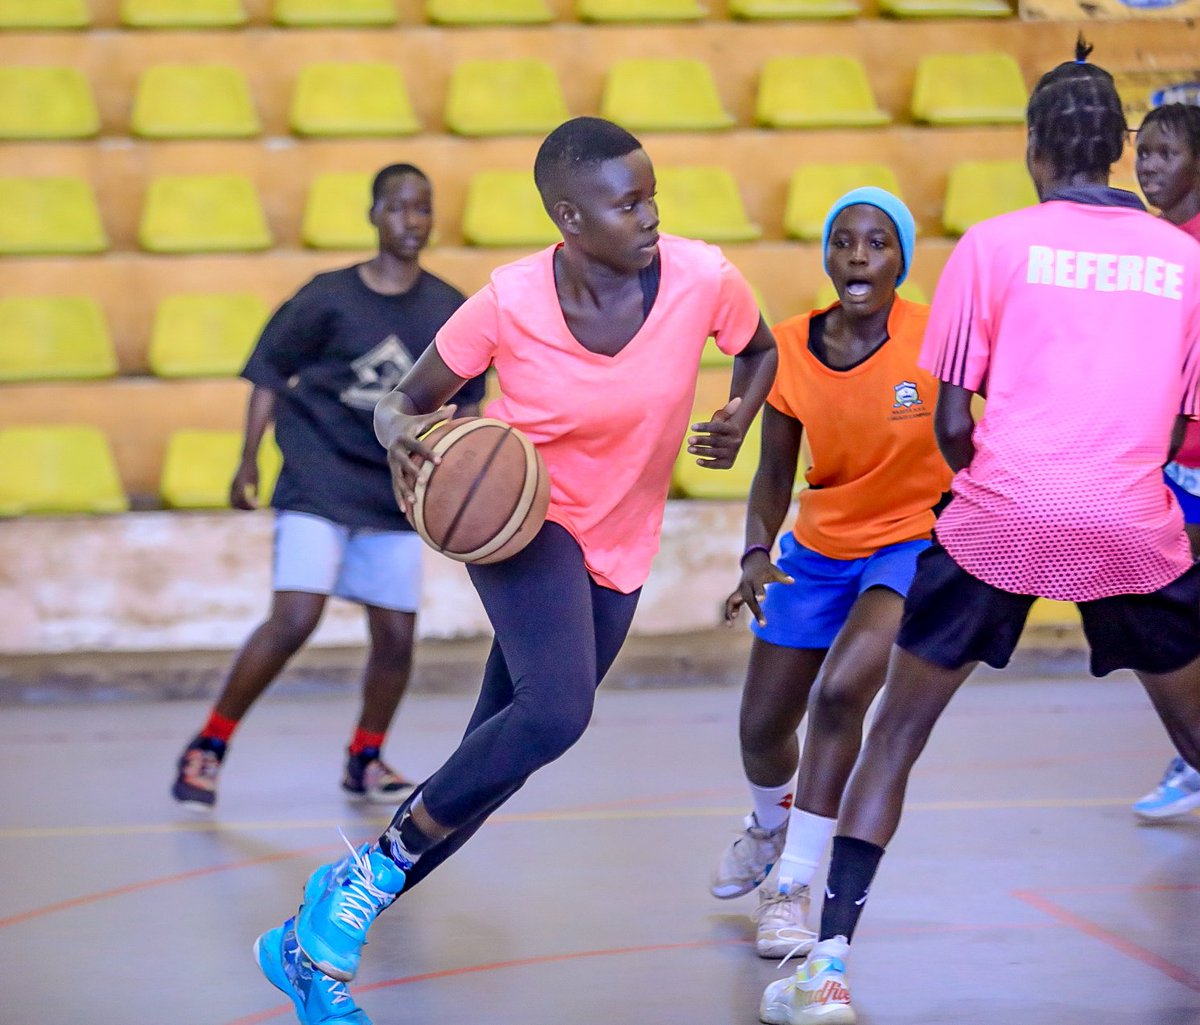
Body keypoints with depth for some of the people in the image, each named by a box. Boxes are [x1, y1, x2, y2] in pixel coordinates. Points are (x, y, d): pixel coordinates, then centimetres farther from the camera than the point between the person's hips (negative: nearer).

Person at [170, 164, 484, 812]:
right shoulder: (328, 298, -7)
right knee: (294, 620, -16)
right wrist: (248, 462, -4)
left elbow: (465, 401, 11)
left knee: (396, 636, 2)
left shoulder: (451, 312, 1)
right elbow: (270, 375, 1)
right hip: (317, 485, -4)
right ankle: (207, 747, -2)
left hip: (396, 496, 4)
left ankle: (366, 760, 26)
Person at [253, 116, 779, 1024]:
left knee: (496, 765, 6)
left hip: (616, 550, 4)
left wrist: (741, 415, -13)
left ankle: (315, 936, 20)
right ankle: (376, 867, -11)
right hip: (521, 520, -4)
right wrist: (405, 436, -29)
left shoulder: (700, 278, -15)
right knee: (555, 712, -31)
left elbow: (760, 350, 8)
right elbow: (406, 403, -5)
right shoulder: (511, 303, -19)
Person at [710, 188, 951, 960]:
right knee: (763, 726, 11)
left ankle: (792, 887, -13)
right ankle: (770, 826, 49)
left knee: (841, 692, -27)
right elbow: (776, 474, 0)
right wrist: (757, 554, -15)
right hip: (819, 549, 4)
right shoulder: (790, 348, -9)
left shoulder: (937, 338, -19)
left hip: (915, 542, -4)